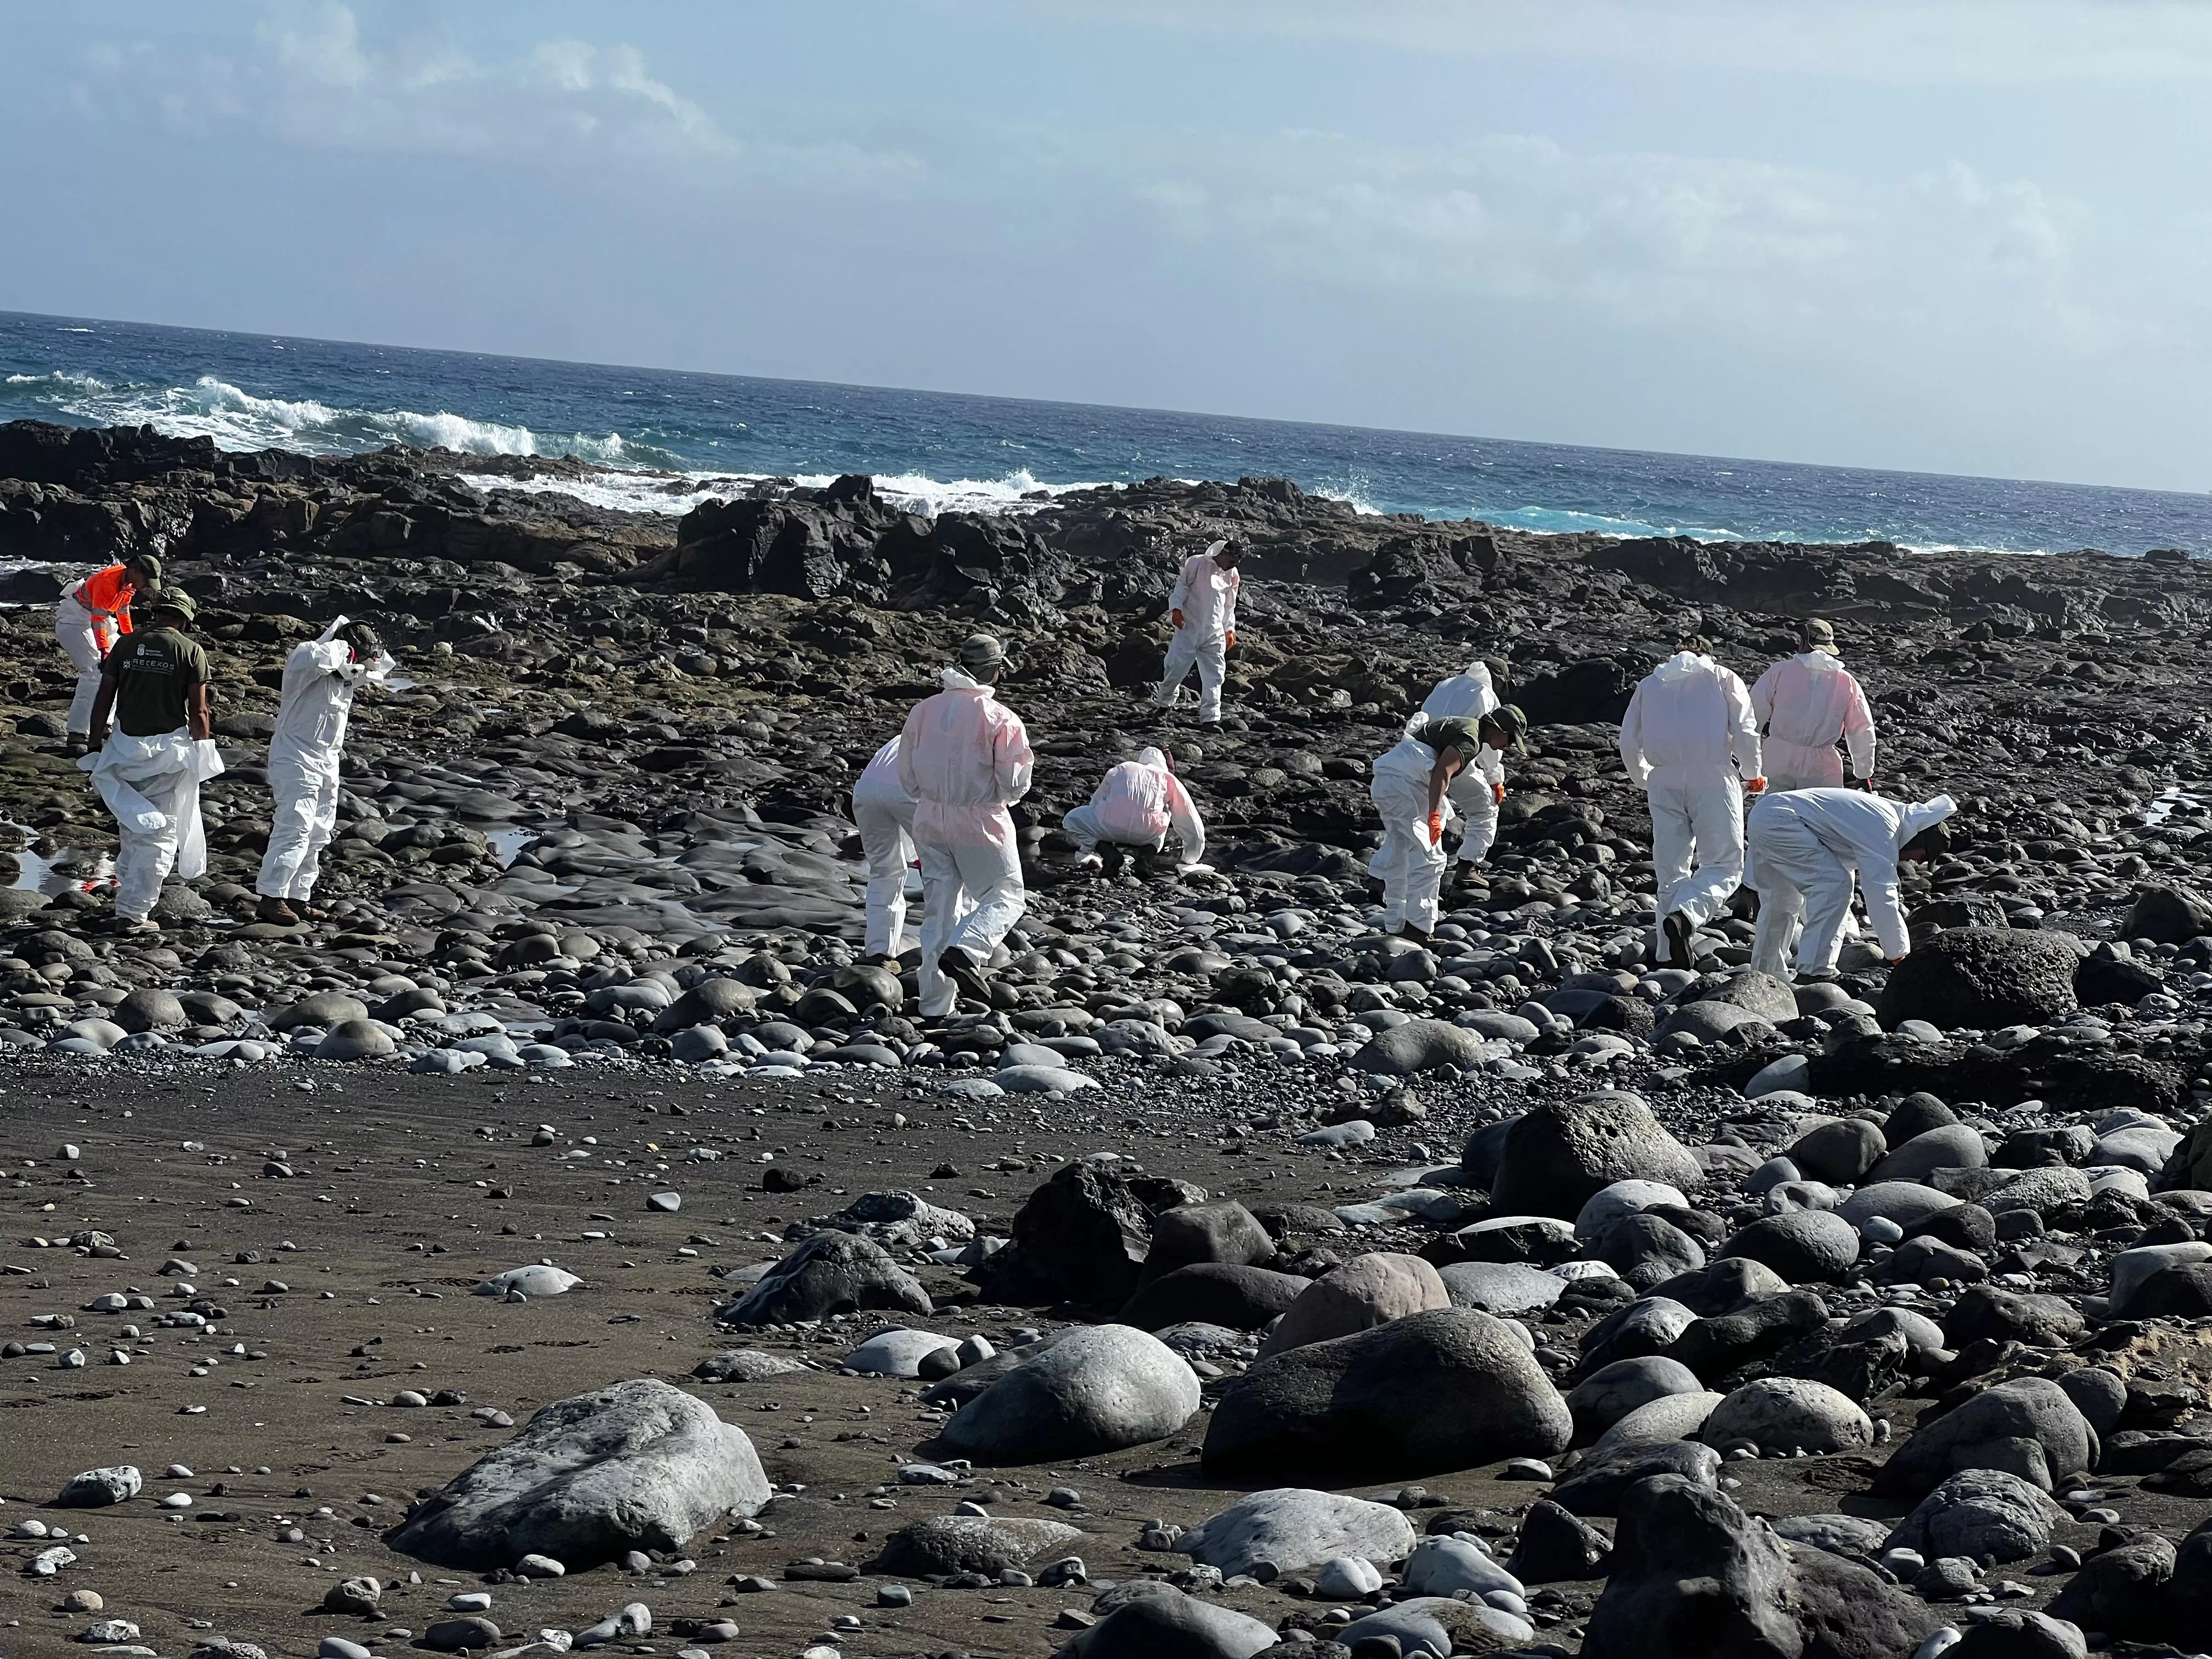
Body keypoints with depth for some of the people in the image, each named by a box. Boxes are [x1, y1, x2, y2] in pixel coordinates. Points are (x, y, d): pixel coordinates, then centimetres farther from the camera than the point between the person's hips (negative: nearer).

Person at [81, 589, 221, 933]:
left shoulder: (126, 645, 2)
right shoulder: (191, 652, -6)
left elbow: (104, 698, 2)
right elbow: (198, 712, -8)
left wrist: (98, 738, 12)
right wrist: (203, 750, 3)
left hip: (125, 746, 4)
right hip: (169, 748, -4)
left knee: (131, 825, 23)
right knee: (159, 834, 3)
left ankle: (129, 889, 37)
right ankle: (133, 913, -1)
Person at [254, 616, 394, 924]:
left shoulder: (347, 675, 8)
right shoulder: (306, 666, -16)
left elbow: (383, 667, 25)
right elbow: (315, 658, -42)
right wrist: (343, 649, -23)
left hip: (327, 765, 9)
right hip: (297, 761, -9)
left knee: (317, 836, 12)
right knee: (294, 830, -16)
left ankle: (297, 899, 18)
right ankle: (271, 899, -17)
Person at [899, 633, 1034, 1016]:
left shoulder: (923, 711, 1)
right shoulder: (1000, 719, -14)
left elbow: (907, 778, 6)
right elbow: (1015, 783, -12)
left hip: (931, 822, 5)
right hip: (981, 824, -5)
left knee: (939, 910, 12)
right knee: (1006, 897, 12)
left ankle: (935, 1006, 12)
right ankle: (963, 952, -16)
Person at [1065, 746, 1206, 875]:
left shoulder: (1119, 770, 29)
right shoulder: (1170, 780, 24)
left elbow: (1096, 801, 39)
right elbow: (1192, 823, 27)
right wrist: (1189, 860, 41)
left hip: (1112, 827, 0)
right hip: (1147, 834, 0)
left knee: (1072, 819, 27)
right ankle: (1149, 851, 4)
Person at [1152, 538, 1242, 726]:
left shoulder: (1232, 575, 12)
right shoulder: (1196, 563, -5)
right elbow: (1182, 586, -3)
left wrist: (1230, 629, 16)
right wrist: (1176, 608, -15)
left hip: (1215, 633, 4)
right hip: (1189, 628, -4)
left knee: (1214, 675, -4)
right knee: (1177, 667, -4)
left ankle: (1210, 717, -3)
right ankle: (1164, 702, 21)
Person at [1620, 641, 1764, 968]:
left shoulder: (1650, 684, 20)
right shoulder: (1723, 678, 12)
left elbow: (1629, 741, 15)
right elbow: (1745, 731, 1)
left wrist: (1645, 778, 31)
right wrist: (1753, 774, 16)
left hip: (1664, 782, 3)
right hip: (1713, 780, -3)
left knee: (1670, 869, 9)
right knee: (1725, 866, 0)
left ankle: (1671, 959, 5)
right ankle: (1685, 915, -28)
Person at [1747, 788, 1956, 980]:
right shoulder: (1883, 829, -12)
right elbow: (1881, 896, -16)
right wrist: (1900, 957, -11)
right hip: (1779, 821, -11)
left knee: (1782, 901, 22)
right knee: (1834, 885, -12)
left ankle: (1765, 973, 33)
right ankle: (1813, 974, -13)